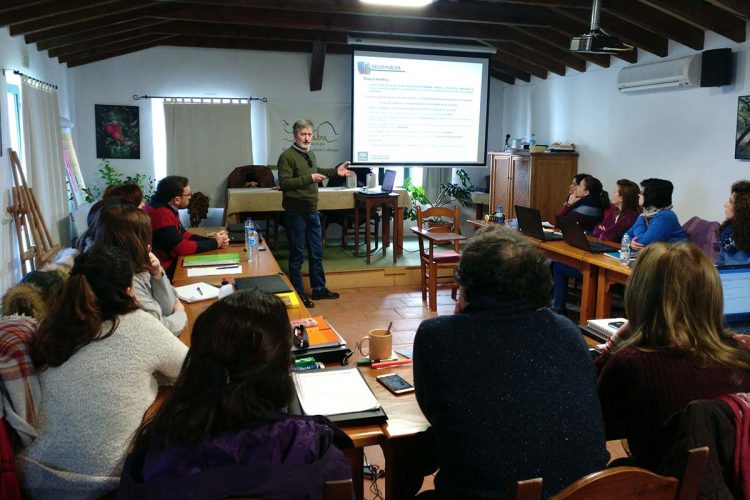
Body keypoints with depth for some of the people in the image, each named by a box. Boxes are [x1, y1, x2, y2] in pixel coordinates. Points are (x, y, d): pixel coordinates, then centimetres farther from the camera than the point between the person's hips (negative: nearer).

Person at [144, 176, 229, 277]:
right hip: (162, 269, -8)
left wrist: (212, 240, -1)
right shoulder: (162, 214, -25)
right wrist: (215, 243, -11)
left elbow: (182, 234, 12)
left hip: (169, 260, 8)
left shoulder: (166, 207, 4)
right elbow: (181, 247, -22)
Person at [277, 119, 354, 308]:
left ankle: (319, 289, 28)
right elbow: (284, 183, -23)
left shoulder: (310, 154, 10)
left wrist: (335, 171, 24)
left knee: (316, 253, 15)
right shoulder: (287, 156, -14)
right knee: (297, 255, 3)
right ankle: (298, 294, 15)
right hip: (295, 213, -8)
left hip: (312, 212, 8)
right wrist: (309, 178, -27)